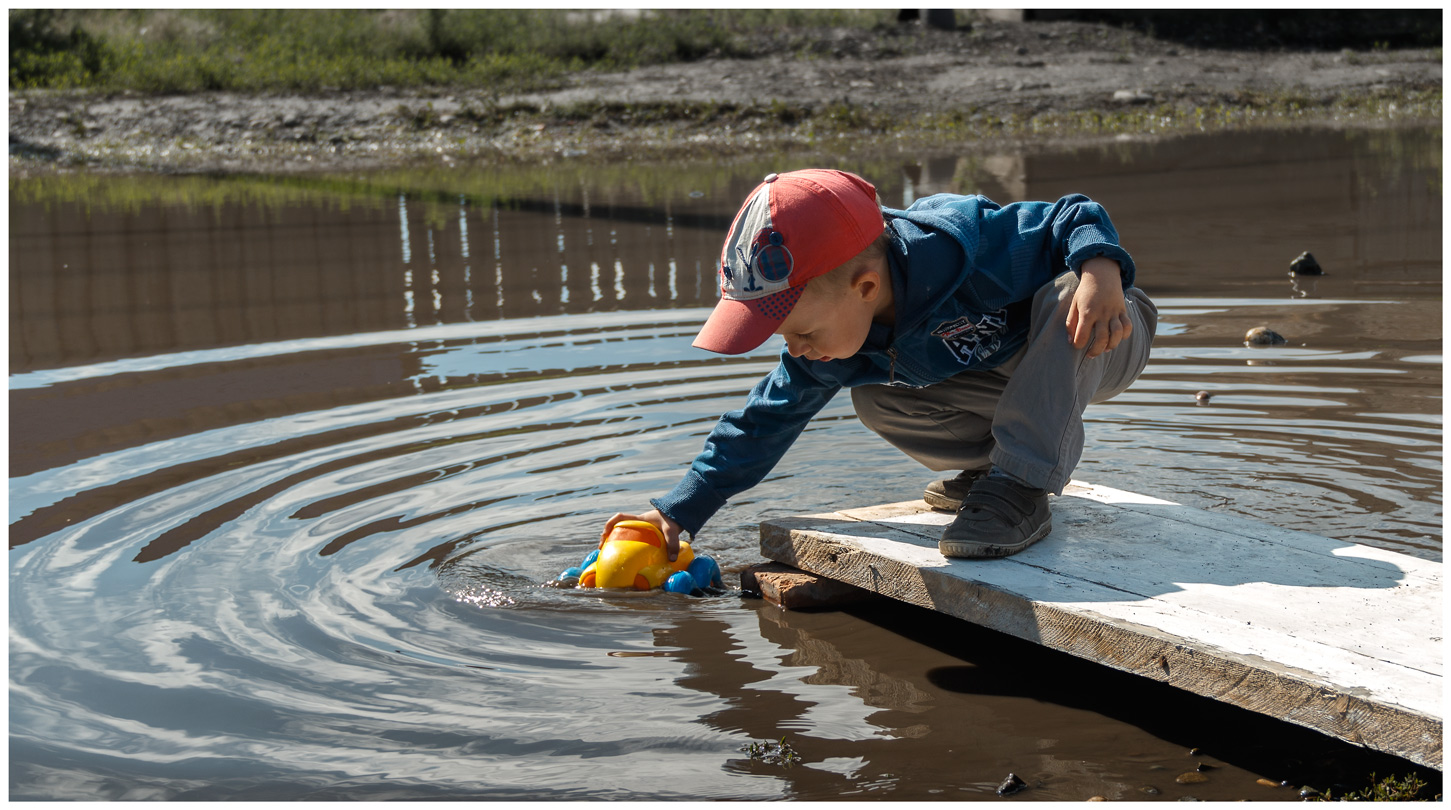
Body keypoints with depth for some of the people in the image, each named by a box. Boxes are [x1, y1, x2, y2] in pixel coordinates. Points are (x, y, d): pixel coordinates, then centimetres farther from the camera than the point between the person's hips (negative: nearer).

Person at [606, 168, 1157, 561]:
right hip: (1010, 374, 6)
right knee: (875, 400, -11)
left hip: (1095, 351, -6)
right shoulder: (826, 347, -14)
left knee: (1067, 297, -40)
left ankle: (1022, 488, -32)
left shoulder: (967, 249, -39)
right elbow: (767, 419, -5)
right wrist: (678, 512, -8)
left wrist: (1102, 271, -54)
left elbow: (1075, 221, -31)